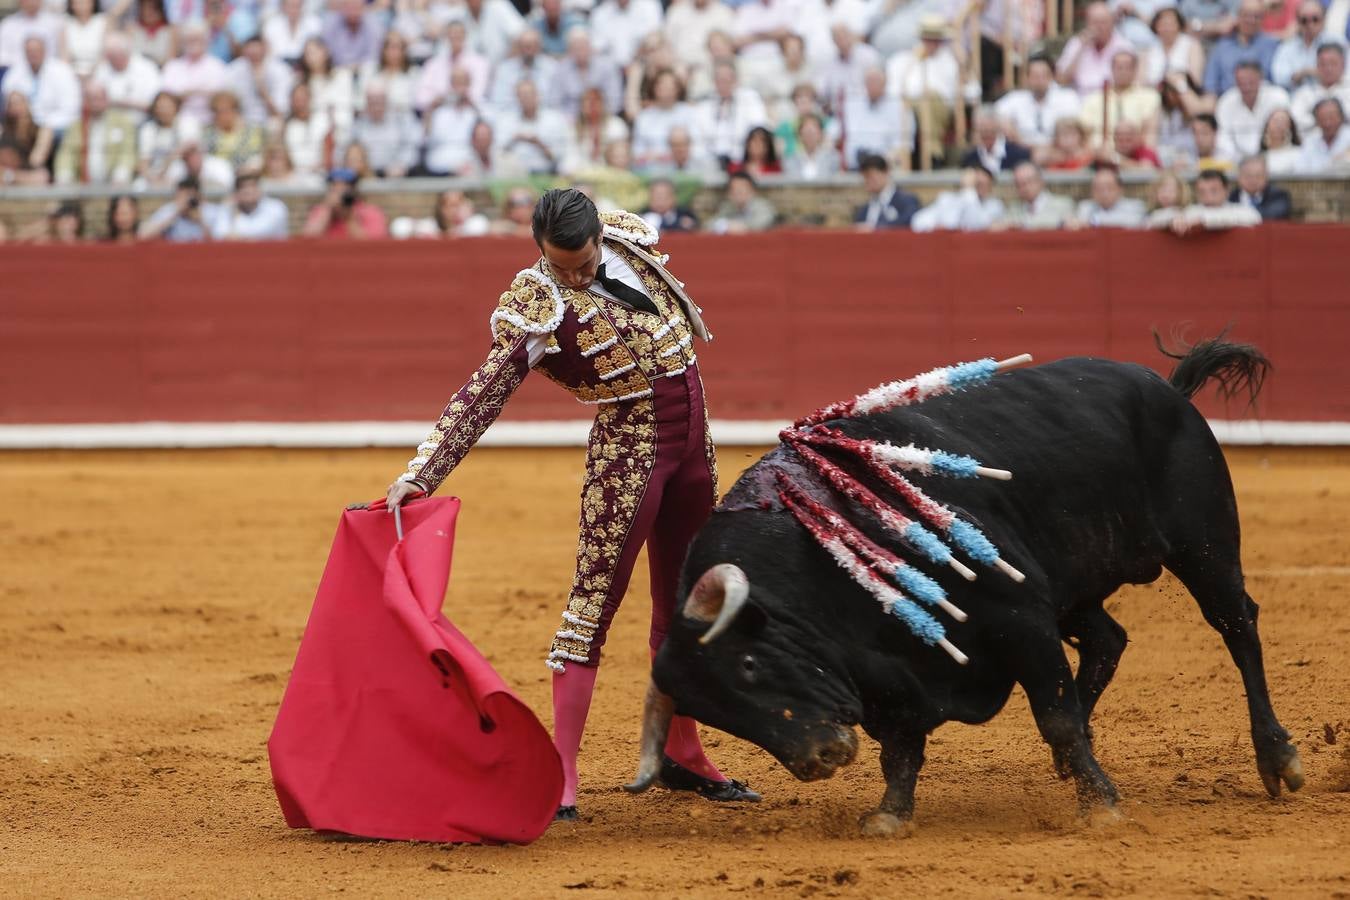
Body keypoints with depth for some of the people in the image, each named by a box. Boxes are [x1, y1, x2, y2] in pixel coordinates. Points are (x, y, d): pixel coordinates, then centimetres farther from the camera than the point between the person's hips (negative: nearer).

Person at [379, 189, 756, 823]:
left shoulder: (629, 237, -3)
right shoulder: (536, 308, -18)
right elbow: (481, 397, -21)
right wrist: (420, 475, -28)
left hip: (693, 437, 6)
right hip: (626, 446, -6)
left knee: (683, 605, 15)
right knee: (593, 604, -11)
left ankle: (683, 756, 27)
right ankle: (561, 774, -12)